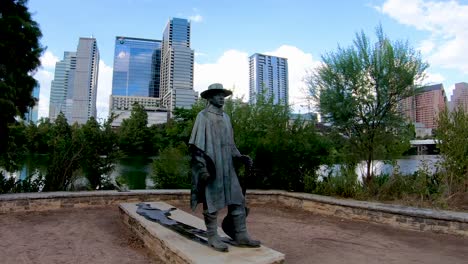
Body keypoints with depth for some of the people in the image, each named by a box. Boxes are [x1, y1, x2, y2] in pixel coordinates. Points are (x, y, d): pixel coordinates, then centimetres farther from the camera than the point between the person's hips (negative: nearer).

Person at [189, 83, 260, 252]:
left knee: (237, 200, 5)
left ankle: (240, 236, 15)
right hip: (211, 168, -6)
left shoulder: (226, 117, 16)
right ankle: (212, 237, 15)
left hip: (227, 168, 7)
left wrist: (239, 156, 6)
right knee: (212, 202, 2)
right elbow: (197, 145, -10)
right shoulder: (203, 116, -4)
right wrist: (202, 168, -18)